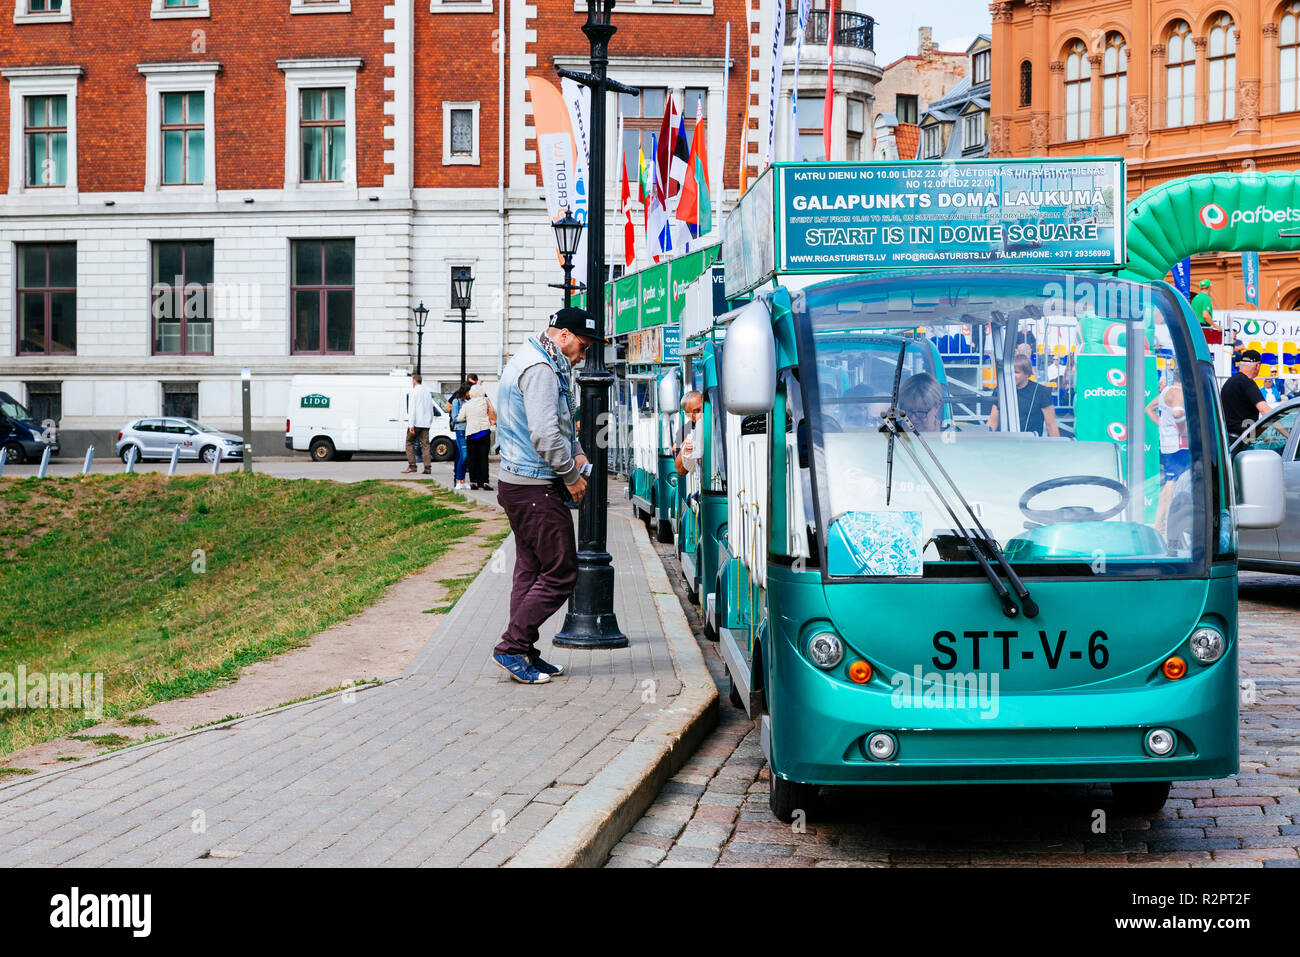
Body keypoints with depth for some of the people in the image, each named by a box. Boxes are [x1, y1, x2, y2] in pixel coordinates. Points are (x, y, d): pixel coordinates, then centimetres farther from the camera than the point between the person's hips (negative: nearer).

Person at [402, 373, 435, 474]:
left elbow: (412, 409, -12)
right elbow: (431, 410, 19)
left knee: (409, 443, 5)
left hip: (416, 423, -6)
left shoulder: (413, 392, -5)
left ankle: (412, 465, -4)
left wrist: (411, 425, -15)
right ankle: (428, 467, -4)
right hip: (425, 424, 6)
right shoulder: (428, 392, 16)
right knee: (425, 444, 3)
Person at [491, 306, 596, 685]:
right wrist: (572, 476, -12)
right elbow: (545, 434, -23)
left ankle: (523, 653, 18)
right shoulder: (540, 369, -17)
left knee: (530, 570, 14)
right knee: (560, 573, -7)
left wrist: (576, 453, 14)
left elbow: (560, 422, 28)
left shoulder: (527, 360, 19)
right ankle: (512, 648, -5)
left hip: (518, 483, 11)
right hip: (536, 487, -11)